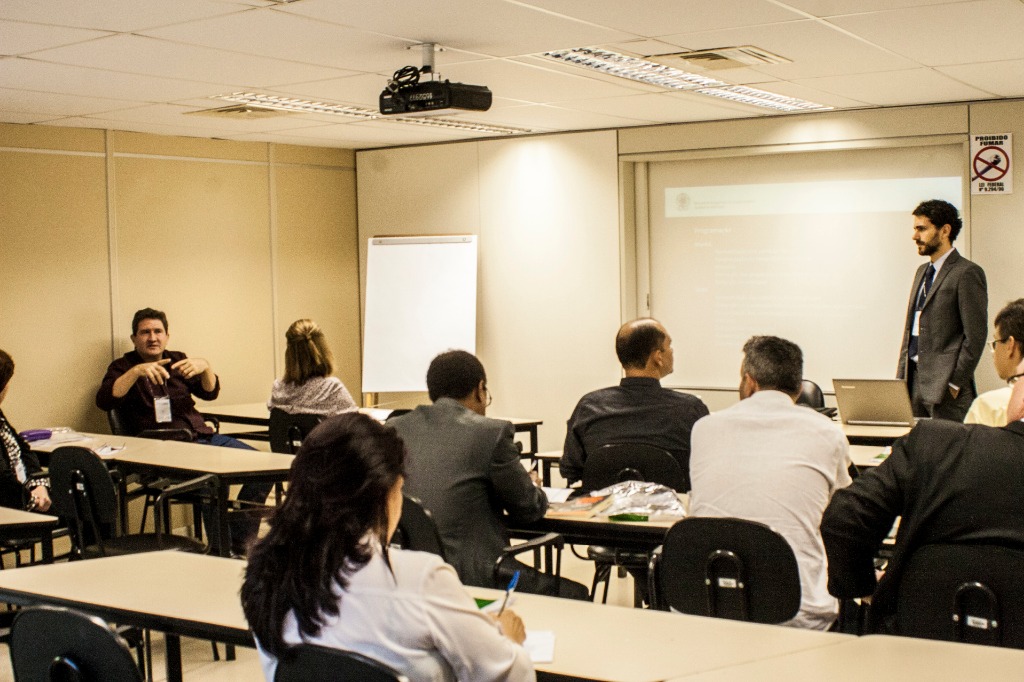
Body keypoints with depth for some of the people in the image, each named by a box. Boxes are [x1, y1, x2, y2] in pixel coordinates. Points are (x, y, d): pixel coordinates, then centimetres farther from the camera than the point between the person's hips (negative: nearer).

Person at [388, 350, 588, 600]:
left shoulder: (394, 428, 7)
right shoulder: (493, 432, -8)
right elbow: (529, 509, 1)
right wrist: (535, 490, 25)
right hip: (469, 577, -7)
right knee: (574, 594, 15)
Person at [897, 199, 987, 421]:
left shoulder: (967, 273, -8)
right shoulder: (923, 272, 18)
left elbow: (975, 336, -12)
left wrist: (956, 384, -14)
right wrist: (901, 376, 13)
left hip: (944, 383, -8)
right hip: (915, 379, 8)